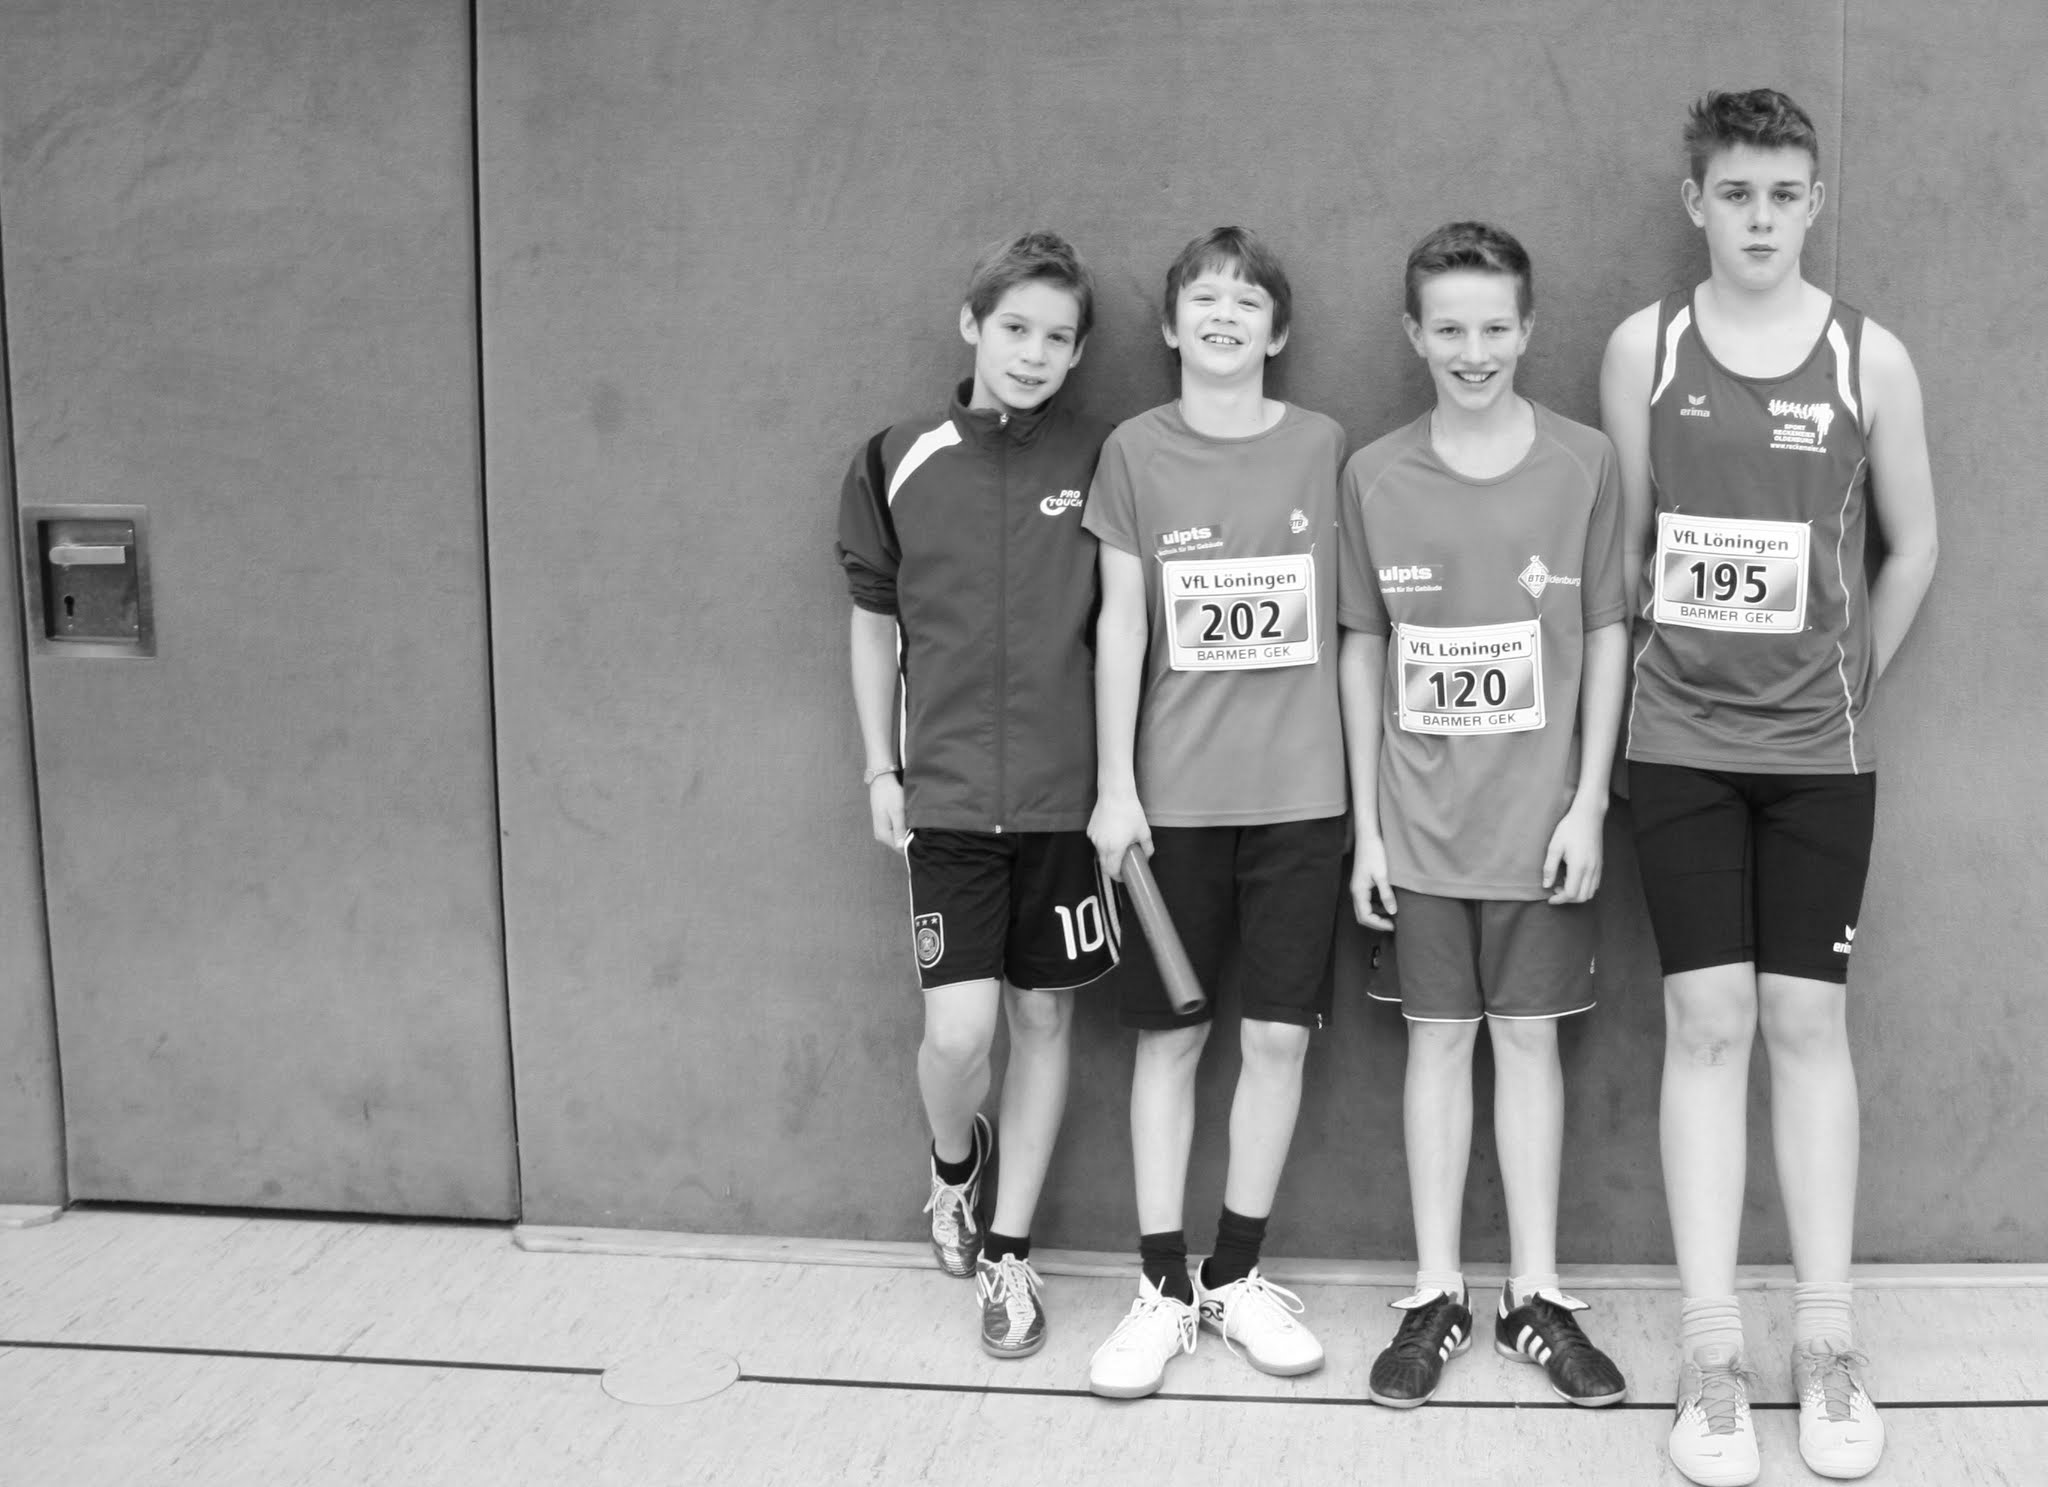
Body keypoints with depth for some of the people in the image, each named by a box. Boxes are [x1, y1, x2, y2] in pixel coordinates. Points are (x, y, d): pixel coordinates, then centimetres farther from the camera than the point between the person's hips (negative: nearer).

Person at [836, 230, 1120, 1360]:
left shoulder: (1100, 461, -2)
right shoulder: (897, 463, 0)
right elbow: (874, 622, 8)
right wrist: (879, 770, 4)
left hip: (1068, 791, 1)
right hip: (948, 794, 0)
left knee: (1044, 1020, 8)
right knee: (959, 1031, -7)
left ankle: (1008, 1253, 23)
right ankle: (953, 1164, 27)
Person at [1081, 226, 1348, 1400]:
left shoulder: (1323, 447, 3)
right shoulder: (1137, 453, 1)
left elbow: (1353, 624, 6)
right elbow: (1120, 624, 1)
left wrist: (1368, 785, 4)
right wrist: (1114, 785, -3)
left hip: (1300, 794, 1)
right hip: (1174, 796, 0)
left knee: (1279, 1033, 4)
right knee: (1171, 1035, 5)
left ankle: (1239, 1275, 19)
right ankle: (1164, 1286, 16)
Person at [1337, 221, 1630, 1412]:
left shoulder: (1586, 463, -3)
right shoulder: (1375, 477, -1)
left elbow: (1607, 637, 0)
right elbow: (1363, 654, 4)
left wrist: (1588, 804, -5)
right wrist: (1365, 825, 2)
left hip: (1541, 820, -1)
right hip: (1420, 825, 1)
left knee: (1529, 1039, 7)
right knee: (1439, 1039, 8)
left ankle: (1535, 1294, 19)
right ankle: (1438, 1296, 18)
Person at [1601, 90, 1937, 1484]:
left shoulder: (1871, 358, -1)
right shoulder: (1644, 346, -1)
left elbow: (1912, 546, 9)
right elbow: (1625, 541, 6)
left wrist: (1846, 680, 11)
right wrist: (1671, 663, 7)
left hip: (1820, 751, 0)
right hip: (1680, 742, 0)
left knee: (1807, 1023, 4)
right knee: (1707, 1025, -1)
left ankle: (1827, 1343, 14)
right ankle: (1712, 1353, 6)